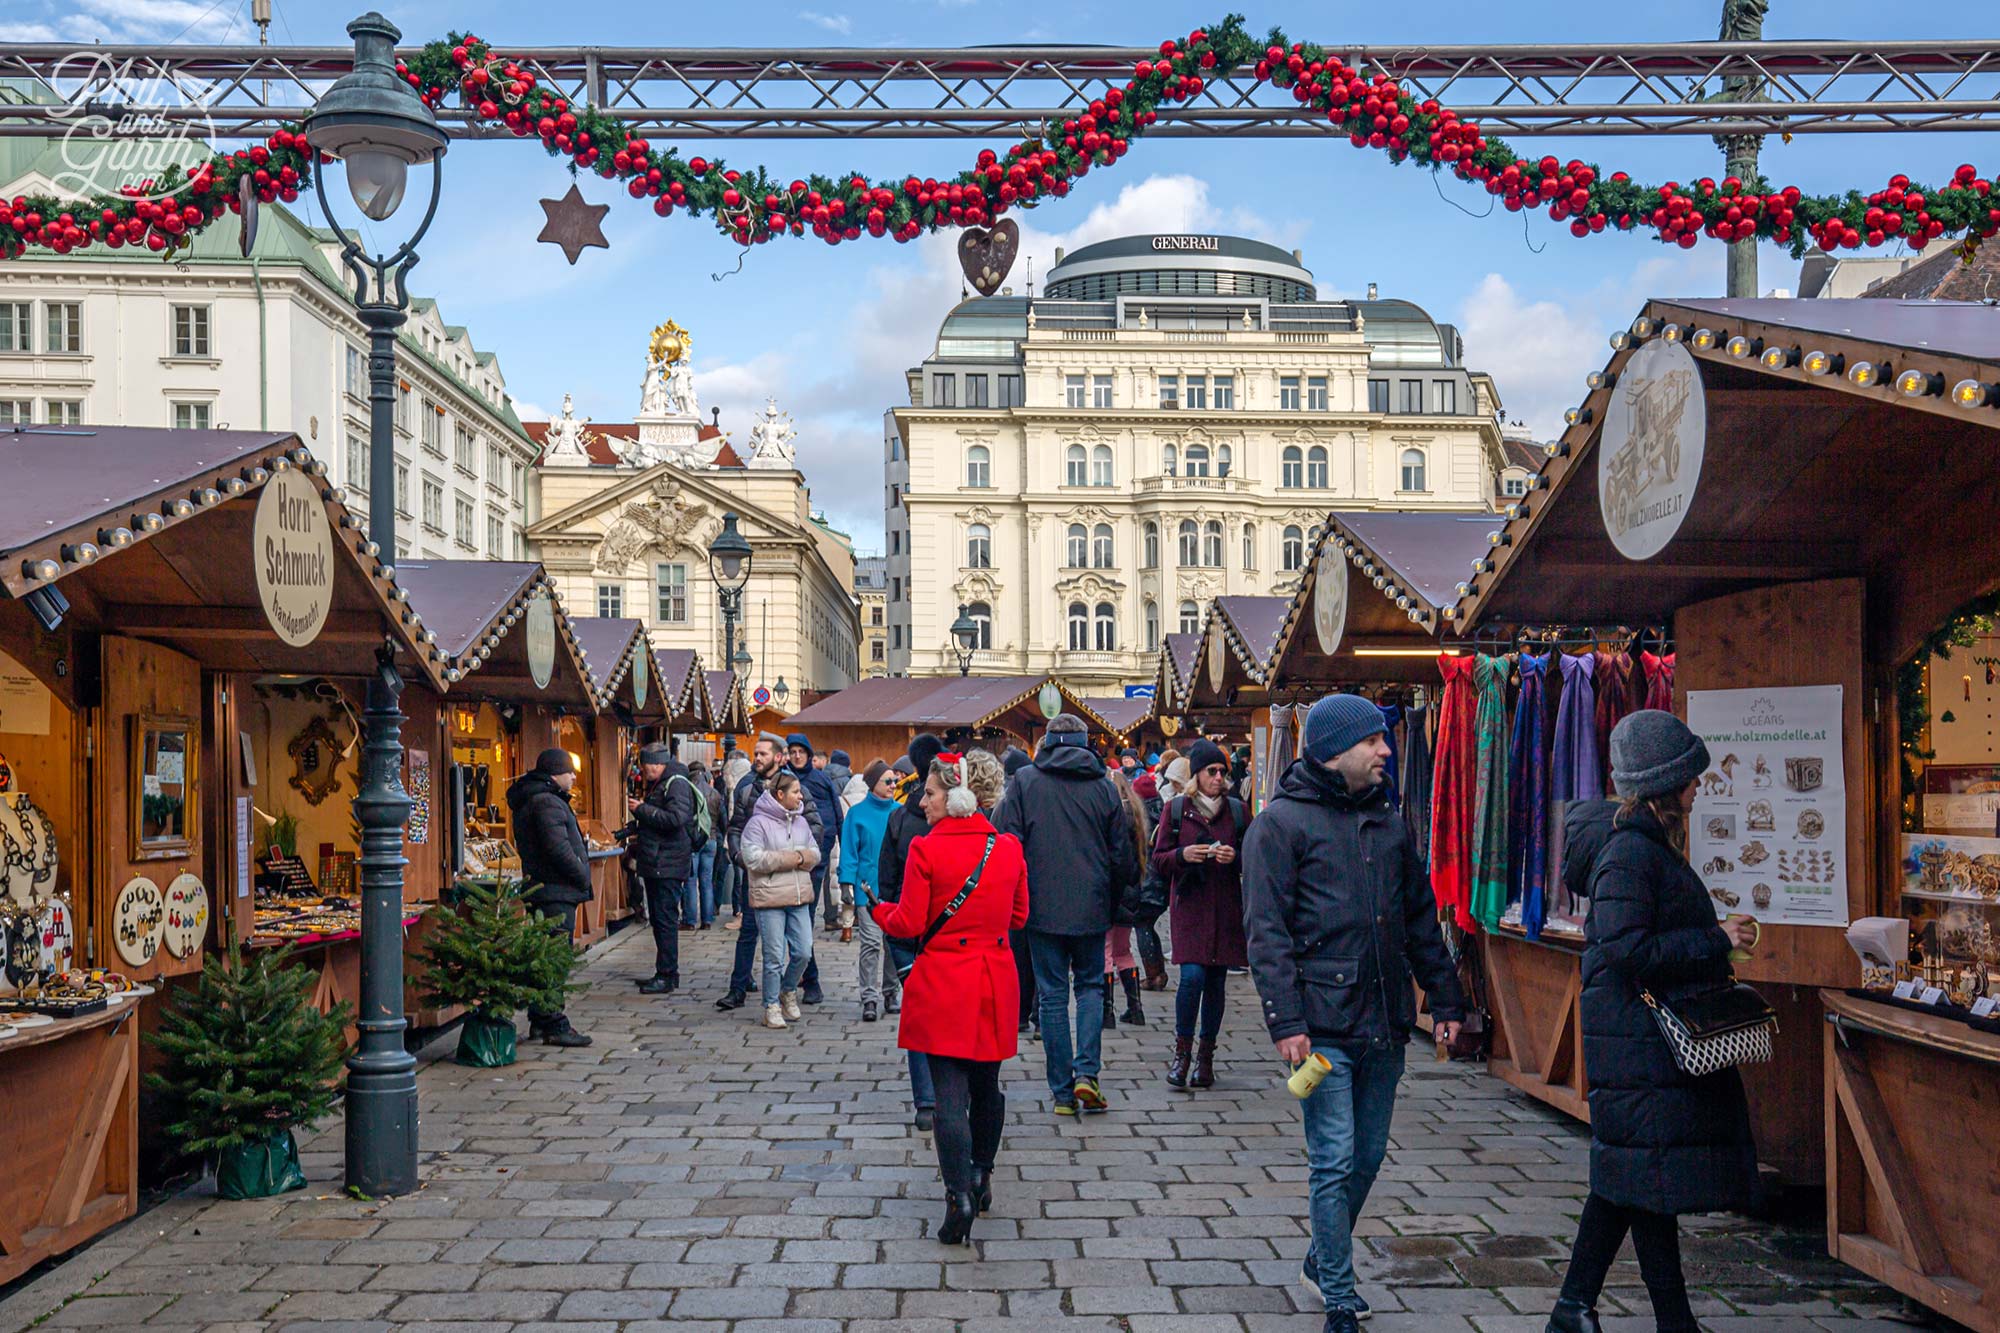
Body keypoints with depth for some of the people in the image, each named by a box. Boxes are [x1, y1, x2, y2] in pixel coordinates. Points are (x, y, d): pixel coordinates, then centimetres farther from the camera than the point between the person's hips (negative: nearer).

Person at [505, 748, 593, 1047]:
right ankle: (554, 1026, -9)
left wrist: (580, 876, 16)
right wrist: (583, 877, -10)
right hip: (556, 892, -11)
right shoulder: (547, 802, -14)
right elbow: (558, 848, -22)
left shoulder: (529, 801, 19)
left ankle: (539, 1021, 21)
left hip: (543, 890, 11)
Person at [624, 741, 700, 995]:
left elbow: (676, 819, -26)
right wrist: (637, 830, 14)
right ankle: (665, 972, 21)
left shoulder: (677, 784, -12)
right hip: (654, 864, 10)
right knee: (658, 918, 14)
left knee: (666, 919, -8)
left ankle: (667, 976, -5)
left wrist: (642, 810, -18)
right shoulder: (656, 785, 19)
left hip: (668, 866, -10)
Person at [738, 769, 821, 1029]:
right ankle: (771, 1007, 13)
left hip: (799, 898, 6)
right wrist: (790, 858, -13)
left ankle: (788, 991, 30)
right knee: (774, 957, 0)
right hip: (769, 899, -6)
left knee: (803, 952, 5)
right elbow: (753, 859, -17)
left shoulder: (801, 821, 12)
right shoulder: (758, 823, -8)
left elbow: (815, 852, 16)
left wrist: (801, 858, -8)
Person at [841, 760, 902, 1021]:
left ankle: (891, 990, 23)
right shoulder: (858, 813, -2)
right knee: (871, 941, -7)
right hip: (868, 888, -3)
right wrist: (848, 884, -7)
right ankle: (870, 997, -2)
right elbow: (849, 850, -1)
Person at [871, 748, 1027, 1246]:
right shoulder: (1009, 847, 1)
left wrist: (878, 910, 10)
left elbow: (908, 924, -10)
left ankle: (960, 1195, -9)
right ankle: (981, 1180, 30)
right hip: (995, 979, 5)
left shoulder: (927, 849, -14)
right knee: (986, 1084, 18)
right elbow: (1018, 917, 10)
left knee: (950, 1092, -1)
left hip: (943, 983, -4)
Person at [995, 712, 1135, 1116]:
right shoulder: (1104, 786, 1)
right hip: (1090, 908, 1)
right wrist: (1111, 900, 20)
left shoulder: (1024, 781, -3)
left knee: (1053, 994, 6)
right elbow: (1123, 855, 5)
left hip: (1043, 908, -1)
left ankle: (1063, 1090, 9)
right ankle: (1087, 1072, -1)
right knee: (1091, 985, 15)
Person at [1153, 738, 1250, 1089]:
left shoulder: (1237, 810, 7)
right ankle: (1182, 1051, 2)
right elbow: (1158, 862, 4)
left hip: (1227, 908, 2)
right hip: (1189, 906, -2)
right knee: (1192, 976, -14)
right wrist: (1183, 855, -16)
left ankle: (1206, 1056, 17)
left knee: (1216, 981, 5)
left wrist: (1235, 857, -11)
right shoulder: (1175, 810, 4)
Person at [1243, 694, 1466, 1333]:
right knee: (1334, 1161, -3)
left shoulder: (1388, 822, 13)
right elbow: (1266, 931, -11)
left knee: (1367, 1155, 14)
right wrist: (1286, 1021, -17)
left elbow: (1421, 919, 19)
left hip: (1385, 1020, 6)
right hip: (1324, 1024, -6)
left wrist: (1446, 999, 15)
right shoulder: (1280, 823, -7)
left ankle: (1323, 1262, 33)